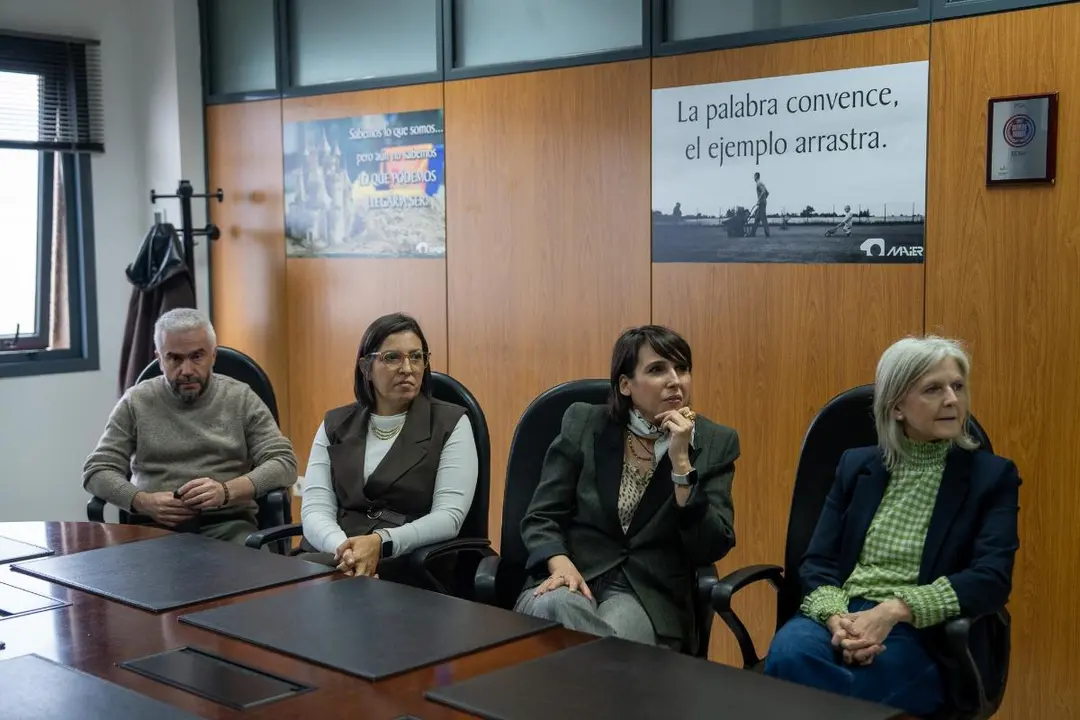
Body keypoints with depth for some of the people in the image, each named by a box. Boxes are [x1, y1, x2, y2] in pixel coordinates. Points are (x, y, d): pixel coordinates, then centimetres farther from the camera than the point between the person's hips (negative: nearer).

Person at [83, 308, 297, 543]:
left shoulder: (241, 399, 7)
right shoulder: (136, 402, 9)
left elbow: (284, 463, 1)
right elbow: (96, 471, 7)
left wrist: (226, 491, -17)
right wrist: (144, 502, -13)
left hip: (228, 524, -1)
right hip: (156, 526, 1)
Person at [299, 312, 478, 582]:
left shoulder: (451, 423, 5)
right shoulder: (335, 425, 14)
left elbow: (449, 516, -6)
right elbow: (315, 509, 3)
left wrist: (381, 543, -22)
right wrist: (344, 548, -19)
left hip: (410, 565, -3)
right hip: (334, 557, 3)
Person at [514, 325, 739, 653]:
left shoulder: (714, 443, 3)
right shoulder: (583, 424, 3)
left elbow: (711, 549, -6)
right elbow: (540, 517, 3)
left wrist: (681, 461, -15)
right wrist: (560, 564, -19)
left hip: (650, 595, -2)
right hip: (576, 577, 2)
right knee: (550, 607, -35)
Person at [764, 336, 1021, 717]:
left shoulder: (992, 475, 4)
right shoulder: (856, 465, 12)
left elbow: (991, 579, -9)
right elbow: (818, 561, 6)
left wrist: (894, 610, -22)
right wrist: (836, 618, -17)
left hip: (926, 635, -3)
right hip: (843, 616, 3)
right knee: (787, 655, -34)